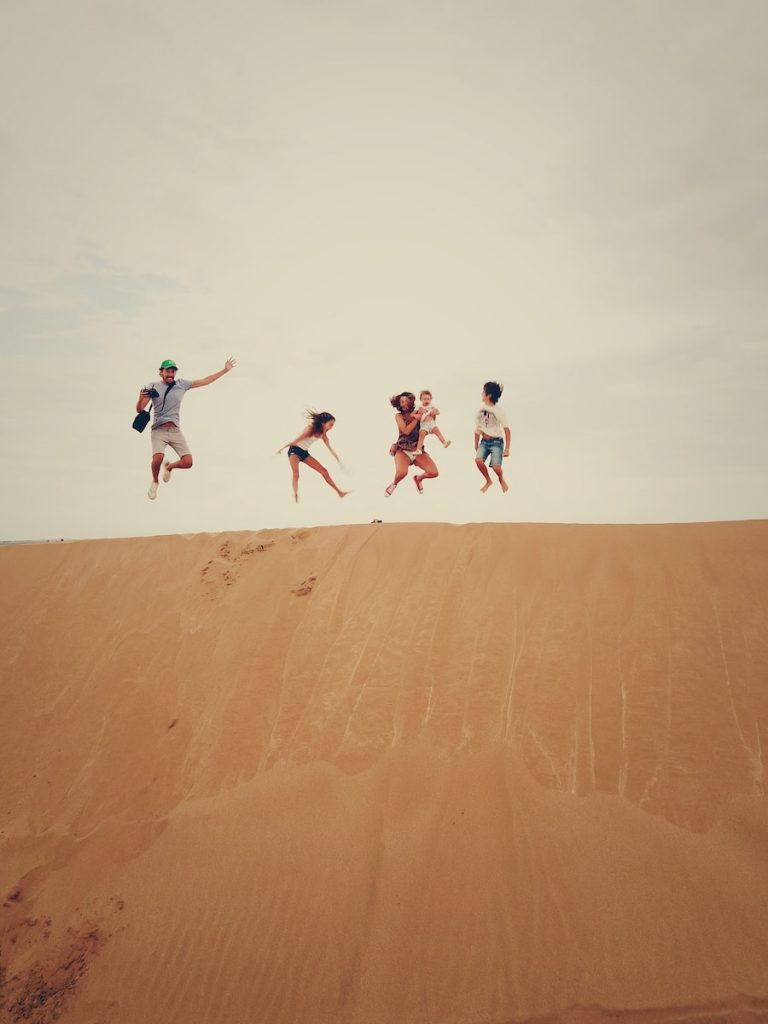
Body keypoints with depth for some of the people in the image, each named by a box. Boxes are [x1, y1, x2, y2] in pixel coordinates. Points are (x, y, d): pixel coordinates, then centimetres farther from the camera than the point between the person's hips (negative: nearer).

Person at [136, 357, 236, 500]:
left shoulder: (181, 384, 9)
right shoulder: (153, 386, 1)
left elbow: (205, 381, 13)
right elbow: (139, 409, -3)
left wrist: (225, 370, 12)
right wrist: (141, 398, -26)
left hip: (175, 431, 3)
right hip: (159, 430, -3)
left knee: (188, 462, -11)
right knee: (158, 458, -28)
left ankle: (169, 467, 25)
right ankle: (155, 482, 5)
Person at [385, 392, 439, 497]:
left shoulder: (417, 413, 5)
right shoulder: (399, 415, -1)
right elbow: (406, 431, -15)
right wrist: (417, 419, -13)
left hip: (417, 451, 3)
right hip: (403, 450, -3)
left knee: (434, 473, -16)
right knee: (402, 472, -34)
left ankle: (419, 478, 21)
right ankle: (394, 483, 5)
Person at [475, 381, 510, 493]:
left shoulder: (498, 410, -10)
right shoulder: (481, 409, 4)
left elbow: (507, 430, -9)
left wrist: (507, 449, -12)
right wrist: (476, 445, 15)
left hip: (496, 442, -4)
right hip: (484, 441, 4)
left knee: (496, 467, -18)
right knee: (478, 460, -23)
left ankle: (501, 479, 20)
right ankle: (488, 481, 4)